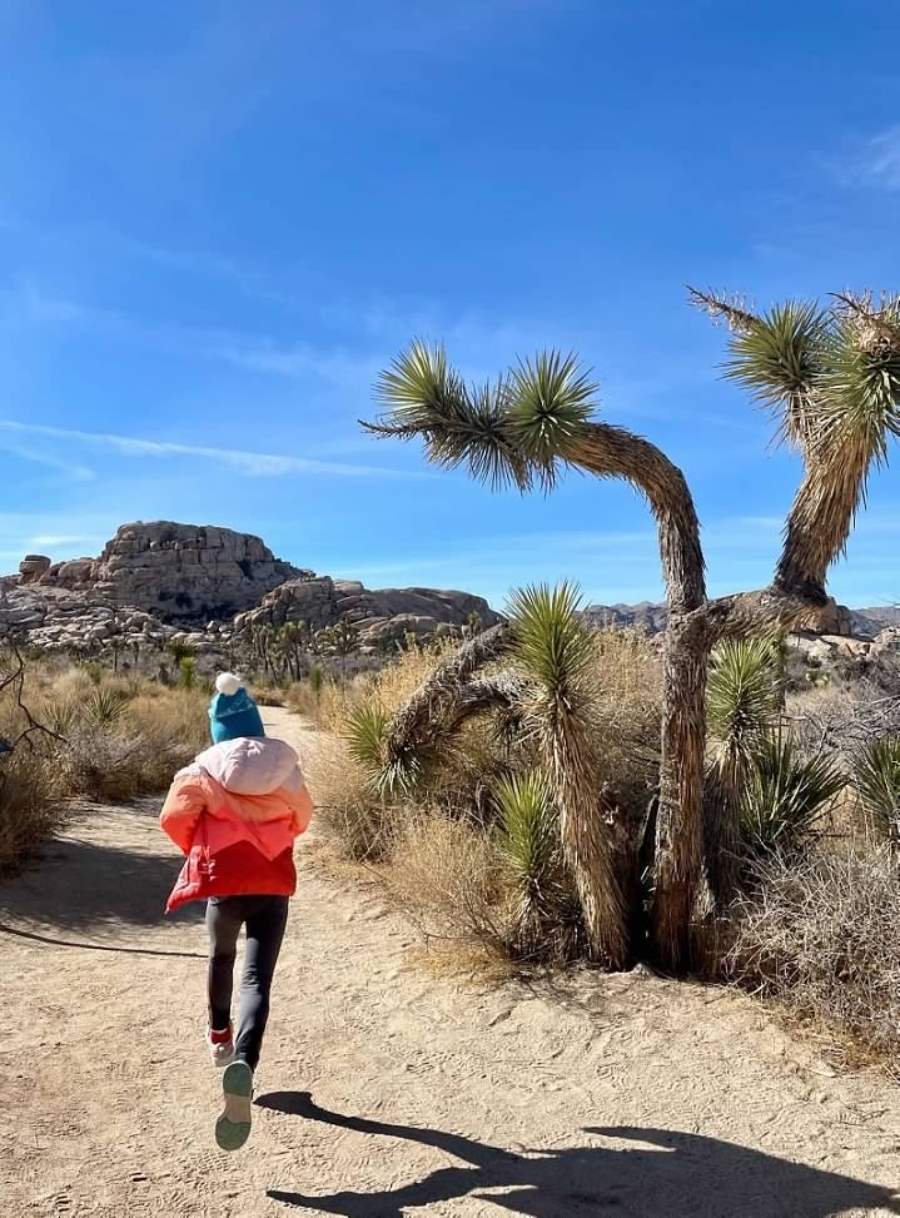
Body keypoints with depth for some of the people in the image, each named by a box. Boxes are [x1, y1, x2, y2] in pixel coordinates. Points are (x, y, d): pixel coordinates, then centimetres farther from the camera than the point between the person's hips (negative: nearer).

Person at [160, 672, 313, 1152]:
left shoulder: (206, 767, -2)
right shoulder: (283, 765, 3)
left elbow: (174, 816, -8)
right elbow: (301, 817, 15)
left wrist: (198, 850, 11)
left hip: (222, 880, 1)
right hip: (273, 882, 0)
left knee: (221, 958, 30)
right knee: (257, 981, -5)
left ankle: (219, 1036, 49)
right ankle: (242, 1065, -29)